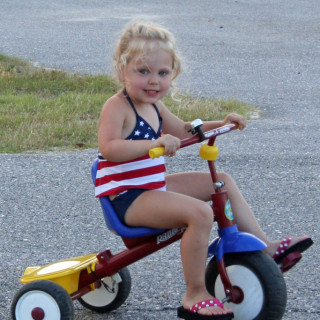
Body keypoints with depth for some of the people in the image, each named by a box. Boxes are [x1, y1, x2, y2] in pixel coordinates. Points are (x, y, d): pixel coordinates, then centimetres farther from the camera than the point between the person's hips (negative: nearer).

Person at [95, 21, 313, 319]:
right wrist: (154, 143, -45)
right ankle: (195, 294, -19)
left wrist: (220, 124, 17)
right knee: (200, 212, -29)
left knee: (222, 181, 15)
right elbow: (108, 148, -35)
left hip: (154, 188, 10)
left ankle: (264, 246, 17)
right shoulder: (117, 107, -18)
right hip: (127, 197, -10)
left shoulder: (154, 107, 12)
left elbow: (183, 131, 29)